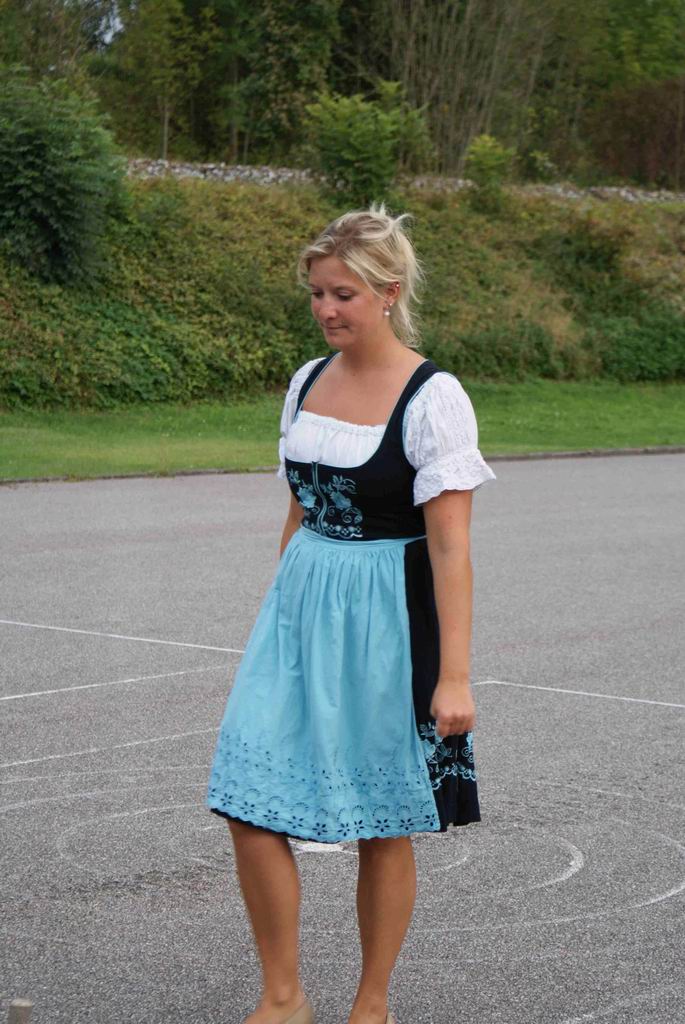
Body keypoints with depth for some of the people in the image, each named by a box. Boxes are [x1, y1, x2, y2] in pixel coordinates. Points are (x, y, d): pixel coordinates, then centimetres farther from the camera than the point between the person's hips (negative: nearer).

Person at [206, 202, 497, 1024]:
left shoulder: (433, 399, -12)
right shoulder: (308, 383, 8)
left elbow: (450, 546, -15)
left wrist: (453, 673, -18)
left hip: (387, 618, -6)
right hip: (301, 610, 6)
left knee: (384, 826, 6)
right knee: (249, 803, -2)